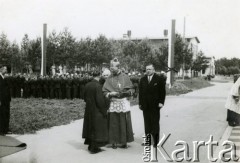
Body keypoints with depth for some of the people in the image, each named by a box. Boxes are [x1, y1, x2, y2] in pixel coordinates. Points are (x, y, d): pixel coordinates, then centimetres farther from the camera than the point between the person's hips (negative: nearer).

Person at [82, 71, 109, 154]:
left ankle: (90, 146, 29)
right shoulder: (98, 86, -20)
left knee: (90, 127, 18)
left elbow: (84, 97, 9)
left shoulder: (87, 85, 0)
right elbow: (100, 100, -21)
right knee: (96, 128, 5)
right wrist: (104, 110, -10)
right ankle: (94, 148, 10)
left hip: (88, 109, 7)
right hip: (97, 110, -7)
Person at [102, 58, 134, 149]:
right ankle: (114, 142, 9)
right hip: (113, 103, 0)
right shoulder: (109, 79, 5)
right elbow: (104, 91, 3)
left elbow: (131, 89, 8)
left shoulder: (125, 77, 4)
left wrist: (126, 92, -12)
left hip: (124, 103, 0)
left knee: (124, 123, 1)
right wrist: (111, 93, -16)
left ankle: (124, 142, 11)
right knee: (113, 123, 0)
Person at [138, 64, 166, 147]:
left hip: (155, 105, -3)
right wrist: (140, 103, 7)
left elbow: (163, 92, 0)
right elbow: (140, 92, 12)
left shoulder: (159, 79, 1)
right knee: (147, 123, 5)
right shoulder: (142, 80, 12)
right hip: (145, 105, 3)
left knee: (155, 123, 1)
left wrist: (161, 102, -8)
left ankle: (156, 141, 6)